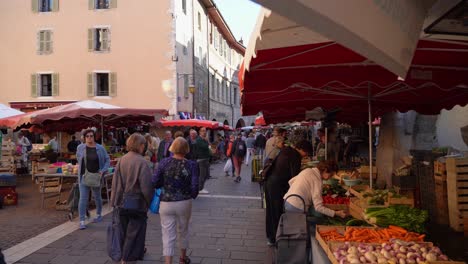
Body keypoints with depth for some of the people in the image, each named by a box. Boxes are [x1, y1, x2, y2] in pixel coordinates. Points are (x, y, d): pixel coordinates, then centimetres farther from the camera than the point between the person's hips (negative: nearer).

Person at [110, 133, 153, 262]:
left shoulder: (122, 160, -4)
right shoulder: (141, 162, -19)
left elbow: (115, 182, 0)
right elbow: (147, 185, -19)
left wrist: (115, 202, 9)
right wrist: (149, 201, -2)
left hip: (122, 204, 6)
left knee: (125, 232, 21)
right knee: (134, 233, 9)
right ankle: (127, 258, 14)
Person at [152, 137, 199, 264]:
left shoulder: (164, 162, -8)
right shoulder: (191, 165, -11)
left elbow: (155, 182, -7)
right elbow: (194, 186, -14)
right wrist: (192, 196, 7)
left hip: (166, 203, 0)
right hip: (184, 203, 1)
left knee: (168, 235, 6)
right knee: (183, 231, 22)